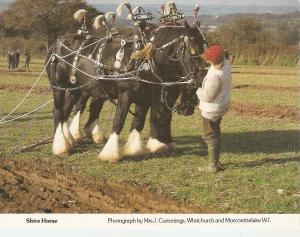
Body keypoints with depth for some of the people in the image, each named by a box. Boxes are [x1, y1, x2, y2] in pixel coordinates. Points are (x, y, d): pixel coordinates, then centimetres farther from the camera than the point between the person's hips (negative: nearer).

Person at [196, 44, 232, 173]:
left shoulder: (215, 76, -34)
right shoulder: (226, 63, -10)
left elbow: (207, 96, -26)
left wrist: (199, 91, -7)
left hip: (211, 110, -9)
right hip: (222, 106, 9)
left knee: (210, 136, 2)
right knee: (215, 133, 22)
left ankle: (213, 166, 7)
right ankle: (216, 161, 33)